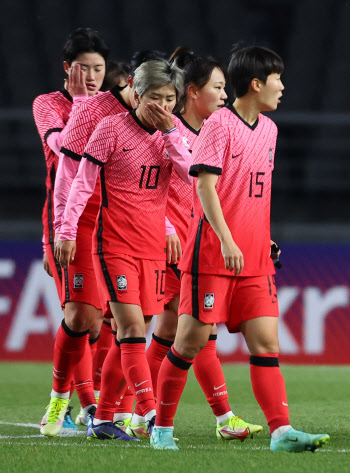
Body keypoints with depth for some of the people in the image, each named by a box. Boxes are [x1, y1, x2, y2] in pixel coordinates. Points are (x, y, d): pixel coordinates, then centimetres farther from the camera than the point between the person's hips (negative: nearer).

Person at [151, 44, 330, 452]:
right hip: (212, 254, -7)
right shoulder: (219, 124, -9)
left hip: (254, 259, 7)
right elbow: (205, 185, -15)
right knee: (192, 341, -2)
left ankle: (281, 432, -9)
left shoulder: (268, 129, 14)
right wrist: (227, 240, -23)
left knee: (265, 341, -3)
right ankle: (162, 428, 12)